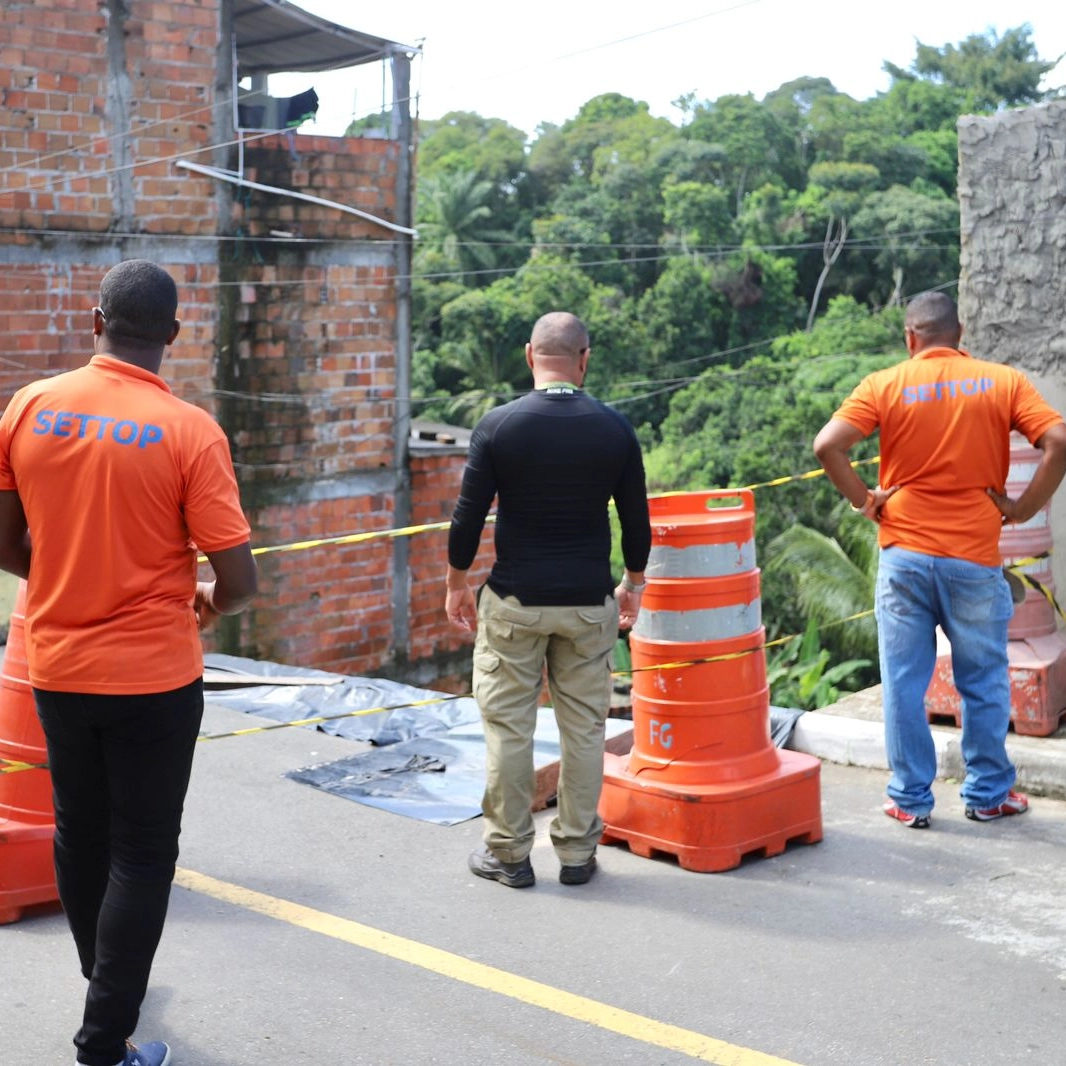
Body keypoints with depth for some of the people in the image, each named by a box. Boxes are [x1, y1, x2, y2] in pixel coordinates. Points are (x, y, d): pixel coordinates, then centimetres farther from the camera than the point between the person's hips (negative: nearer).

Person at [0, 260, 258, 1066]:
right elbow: (239, 583, -15)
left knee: (80, 835, 21)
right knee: (141, 854, 7)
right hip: (154, 677, -4)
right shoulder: (189, 430, -15)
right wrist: (207, 603, 7)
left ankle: (107, 986, 42)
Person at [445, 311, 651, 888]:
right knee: (584, 727, 10)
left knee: (508, 726, 7)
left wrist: (456, 583, 7)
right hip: (589, 602, 2)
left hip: (514, 601, -2)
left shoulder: (498, 425, -8)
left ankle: (508, 852, 14)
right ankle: (577, 851, 17)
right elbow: (636, 520, 4)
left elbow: (469, 516, -7)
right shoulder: (615, 429, -3)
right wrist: (633, 583, 19)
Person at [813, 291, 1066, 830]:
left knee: (904, 682, 8)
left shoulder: (885, 385, 0)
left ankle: (910, 799, 14)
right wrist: (1022, 507, -3)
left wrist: (864, 499, 0)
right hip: (975, 557, 0)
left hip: (904, 554, 0)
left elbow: (827, 446, -11)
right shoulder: (1003, 381, 2)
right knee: (983, 683, 14)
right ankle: (988, 794, 23)